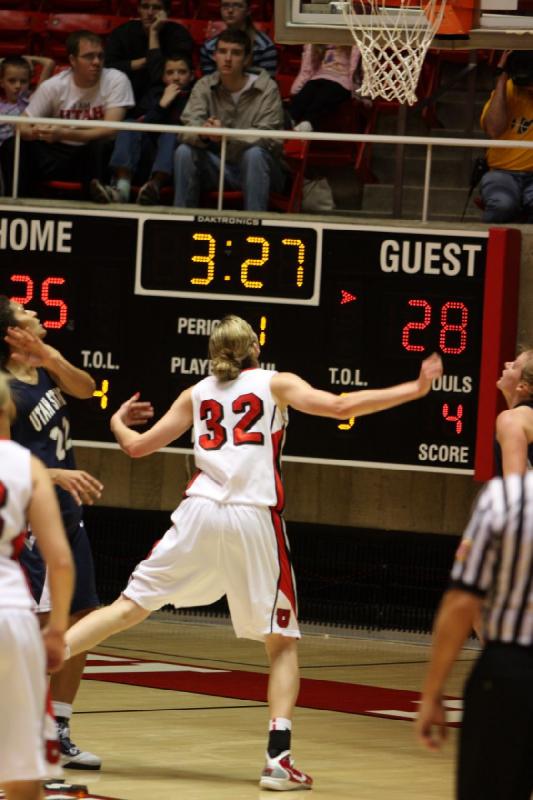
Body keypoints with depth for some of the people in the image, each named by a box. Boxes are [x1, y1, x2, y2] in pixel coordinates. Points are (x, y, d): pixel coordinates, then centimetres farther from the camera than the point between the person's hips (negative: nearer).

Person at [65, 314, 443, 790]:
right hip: (255, 519, -2)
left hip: (201, 510, 2)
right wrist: (415, 390, 4)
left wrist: (118, 424, 44)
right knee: (282, 641, 7)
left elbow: (137, 447, 21)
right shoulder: (275, 384, 11)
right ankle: (278, 758, -7)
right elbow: (339, 407, -2)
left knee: (130, 607, 9)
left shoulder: (197, 394, 18)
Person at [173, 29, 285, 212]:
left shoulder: (266, 88, -11)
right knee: (184, 151, -21)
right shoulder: (204, 86, 0)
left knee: (254, 154, -34)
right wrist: (202, 133, -39)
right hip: (216, 167, 3)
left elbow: (268, 137, -22)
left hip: (256, 168, -3)